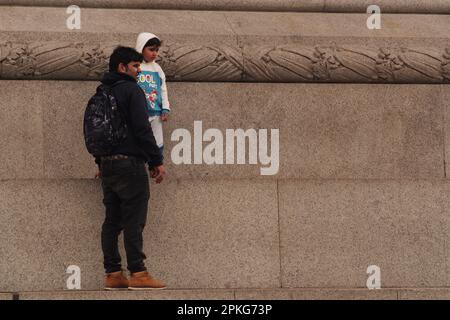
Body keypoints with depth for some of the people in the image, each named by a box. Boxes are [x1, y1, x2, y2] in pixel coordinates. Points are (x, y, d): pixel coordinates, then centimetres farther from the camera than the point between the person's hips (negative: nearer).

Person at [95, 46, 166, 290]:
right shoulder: (131, 90, -9)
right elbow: (142, 129, -15)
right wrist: (157, 161, -12)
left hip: (107, 164, 8)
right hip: (130, 163, -8)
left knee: (112, 221, 7)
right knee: (133, 221, -8)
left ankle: (113, 274, 6)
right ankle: (137, 273, -9)